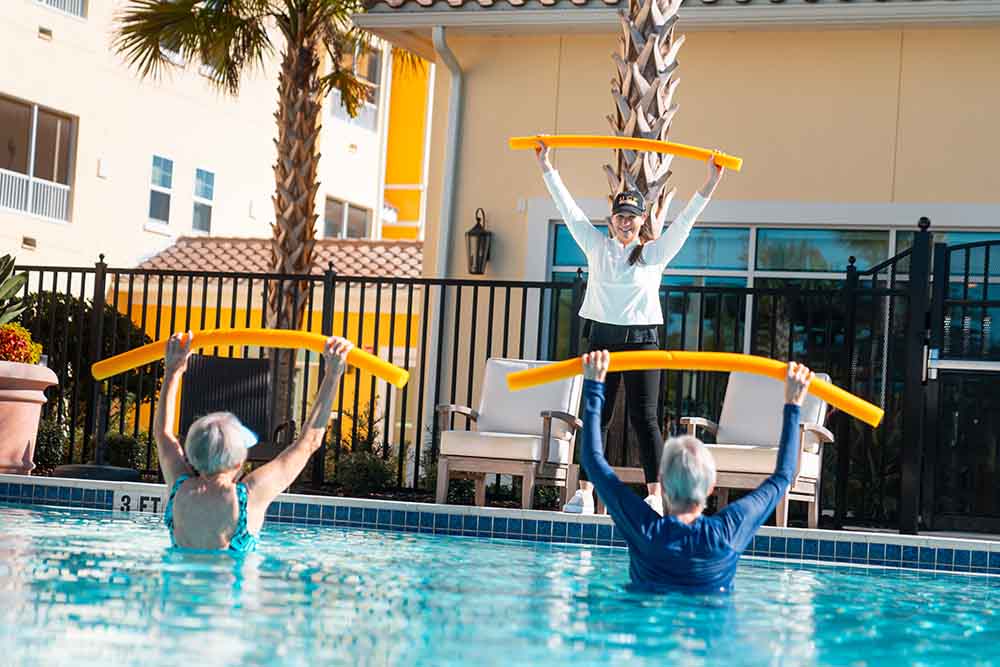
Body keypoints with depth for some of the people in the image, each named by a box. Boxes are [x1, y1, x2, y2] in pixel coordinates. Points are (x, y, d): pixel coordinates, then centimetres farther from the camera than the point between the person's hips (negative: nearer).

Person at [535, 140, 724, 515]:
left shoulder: (655, 252, 4)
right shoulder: (597, 247, 10)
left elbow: (684, 221, -3)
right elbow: (569, 210, 11)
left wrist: (710, 185, -12)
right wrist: (547, 170, 10)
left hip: (641, 339, -2)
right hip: (602, 338, 2)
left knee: (644, 418, -4)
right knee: (596, 417, 4)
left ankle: (655, 496, -5)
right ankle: (585, 494, 4)